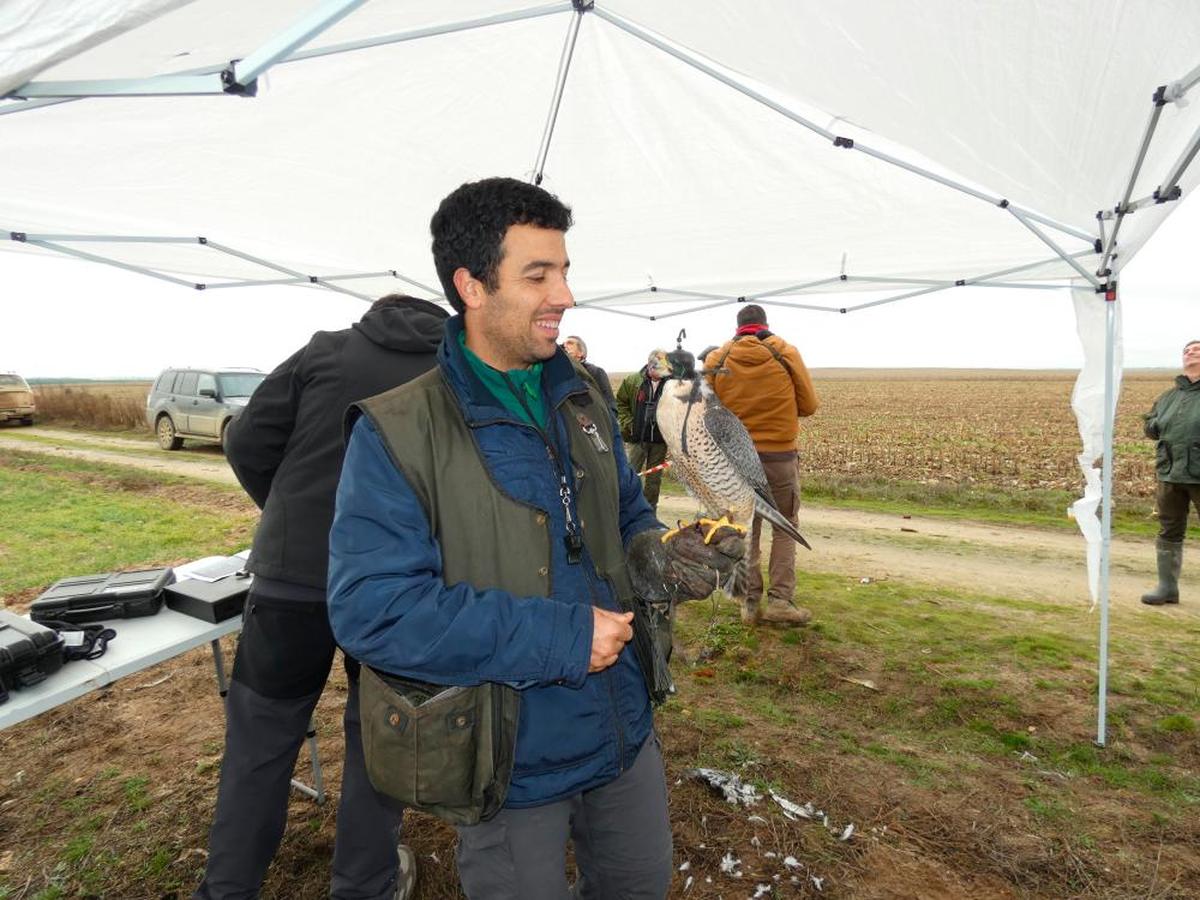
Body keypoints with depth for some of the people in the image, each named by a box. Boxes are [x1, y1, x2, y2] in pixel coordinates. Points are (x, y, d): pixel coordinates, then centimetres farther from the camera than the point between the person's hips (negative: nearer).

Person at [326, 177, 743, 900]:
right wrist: (560, 637, -26)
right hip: (512, 759, -6)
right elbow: (372, 609, -25)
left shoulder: (583, 401, 2)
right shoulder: (397, 432, -19)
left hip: (625, 729, 6)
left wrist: (658, 559, -12)